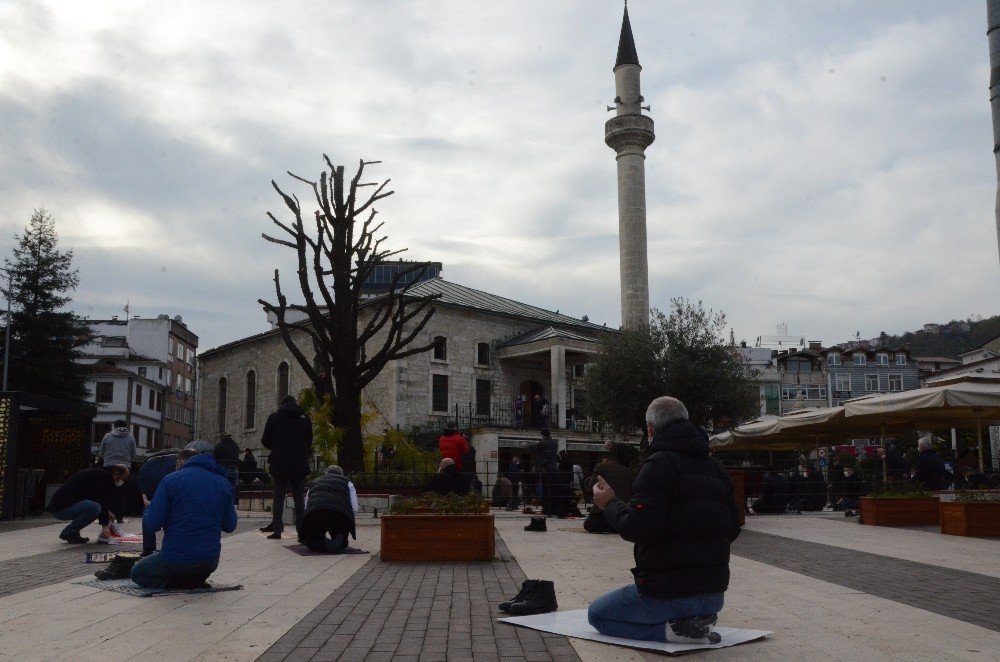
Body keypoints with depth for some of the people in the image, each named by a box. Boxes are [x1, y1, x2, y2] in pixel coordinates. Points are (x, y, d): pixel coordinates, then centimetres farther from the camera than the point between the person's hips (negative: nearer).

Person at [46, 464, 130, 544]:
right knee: (94, 508, -28)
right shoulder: (102, 476, -14)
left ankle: (66, 532, 15)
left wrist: (106, 513, 24)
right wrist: (105, 525, -16)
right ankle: (69, 533, -9)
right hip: (60, 508, -10)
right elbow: (101, 501, -18)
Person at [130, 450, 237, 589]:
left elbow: (152, 524, -10)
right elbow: (230, 526, 6)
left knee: (137, 573, 22)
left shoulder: (170, 480, -7)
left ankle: (168, 586, -2)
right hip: (210, 561, 4)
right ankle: (194, 583, 7)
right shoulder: (223, 482, 3)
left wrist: (147, 511, 13)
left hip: (176, 560, -4)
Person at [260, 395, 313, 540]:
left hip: (279, 464, -1)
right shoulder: (304, 418, 5)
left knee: (278, 497, 6)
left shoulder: (274, 418, 2)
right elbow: (309, 442, 7)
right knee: (299, 498, 6)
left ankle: (277, 529, 2)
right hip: (299, 465, 1)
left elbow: (265, 441, 2)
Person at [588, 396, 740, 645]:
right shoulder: (716, 467, 7)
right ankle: (699, 619, 8)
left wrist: (610, 504, -8)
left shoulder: (658, 464, -17)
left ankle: (674, 630, -7)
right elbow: (733, 529, 11)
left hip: (670, 593, -8)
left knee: (597, 614, 12)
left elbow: (637, 529, -25)